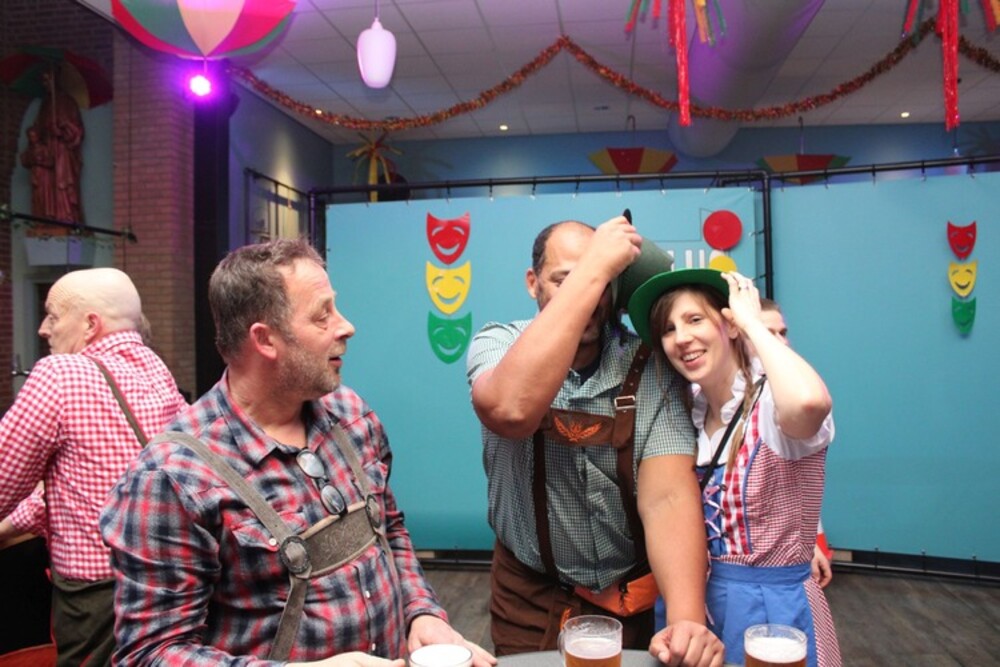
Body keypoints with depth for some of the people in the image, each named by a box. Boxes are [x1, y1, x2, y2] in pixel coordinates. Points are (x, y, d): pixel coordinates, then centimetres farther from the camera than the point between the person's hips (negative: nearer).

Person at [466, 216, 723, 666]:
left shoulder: (651, 369, -14)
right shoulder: (498, 344, -15)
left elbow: (667, 495, -24)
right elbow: (512, 411, -39)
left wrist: (687, 617, -40)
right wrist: (591, 268, -38)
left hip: (630, 596, 1)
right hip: (530, 596, 0)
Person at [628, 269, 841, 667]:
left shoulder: (772, 405, -19)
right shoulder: (690, 412, 1)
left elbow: (810, 401, -43)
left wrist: (752, 320, -29)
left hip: (772, 607, -6)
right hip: (693, 599, 6)